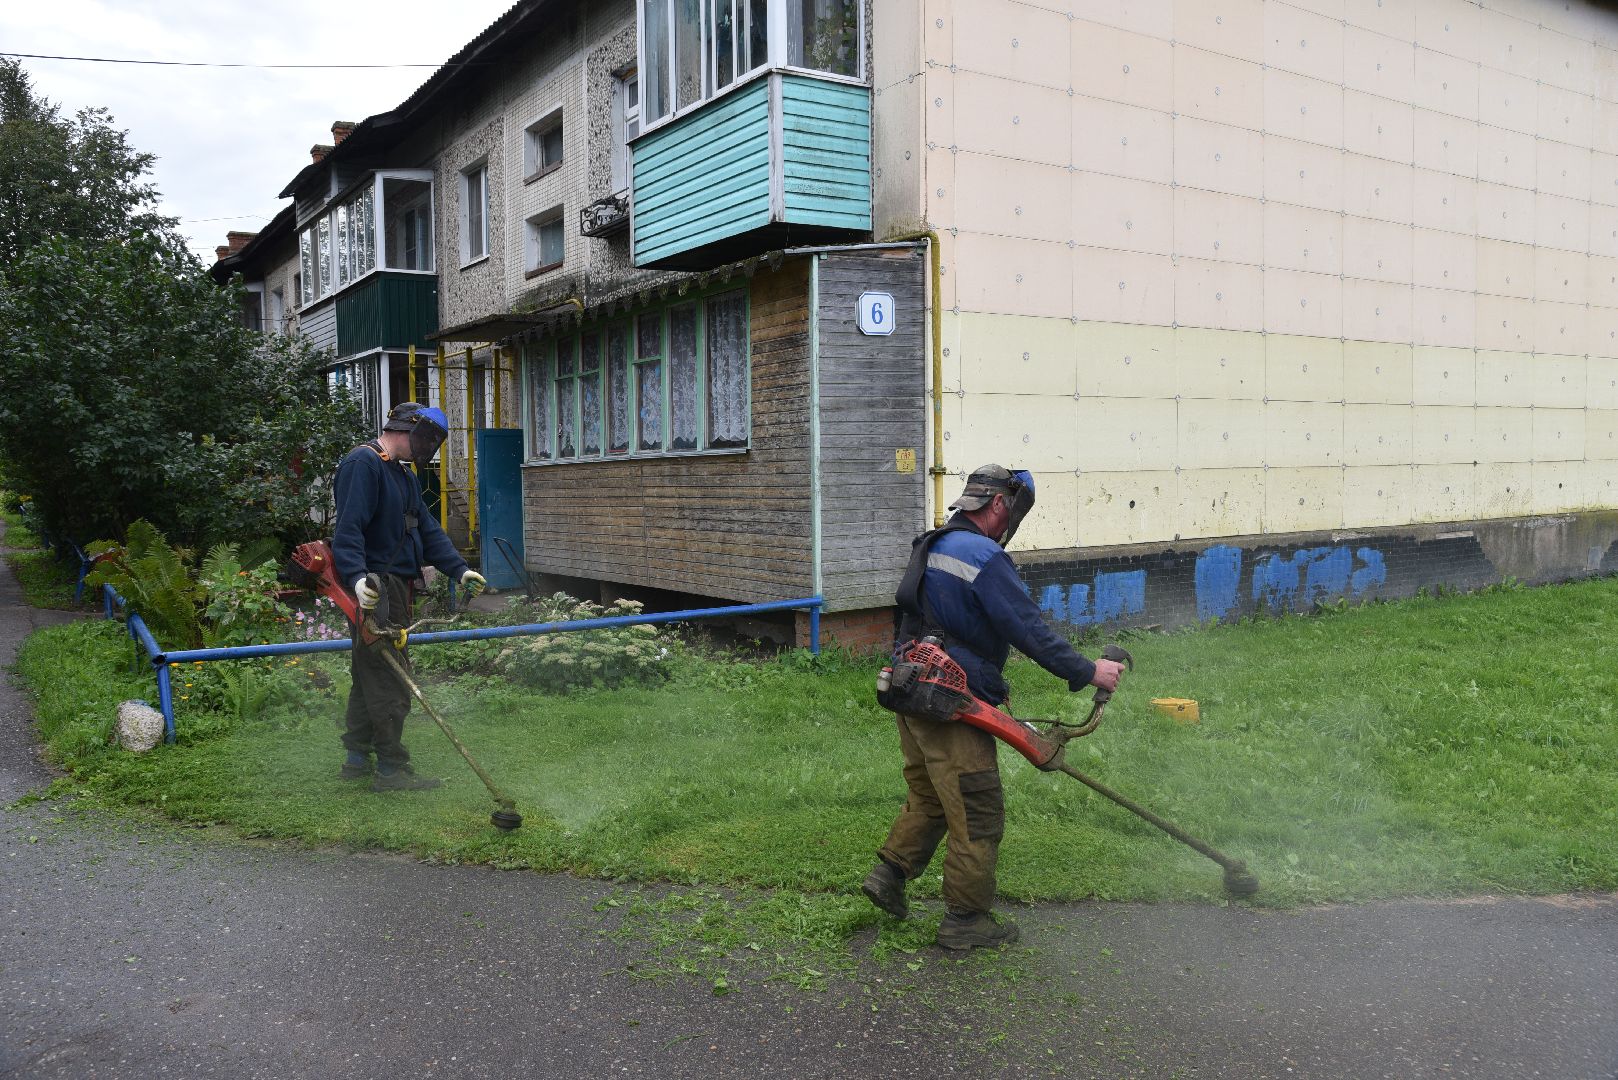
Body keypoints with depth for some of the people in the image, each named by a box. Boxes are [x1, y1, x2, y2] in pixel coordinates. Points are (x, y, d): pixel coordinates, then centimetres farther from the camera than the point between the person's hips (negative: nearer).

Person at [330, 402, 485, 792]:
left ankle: (358, 757, 27)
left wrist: (459, 569, 7)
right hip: (374, 589, -11)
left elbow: (428, 530, 17)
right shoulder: (363, 463, -13)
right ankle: (391, 768, 0)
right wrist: (357, 576, -36)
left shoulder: (403, 475, 20)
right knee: (389, 681, -6)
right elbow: (348, 528, -24)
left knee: (369, 673, 17)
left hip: (395, 587, 11)